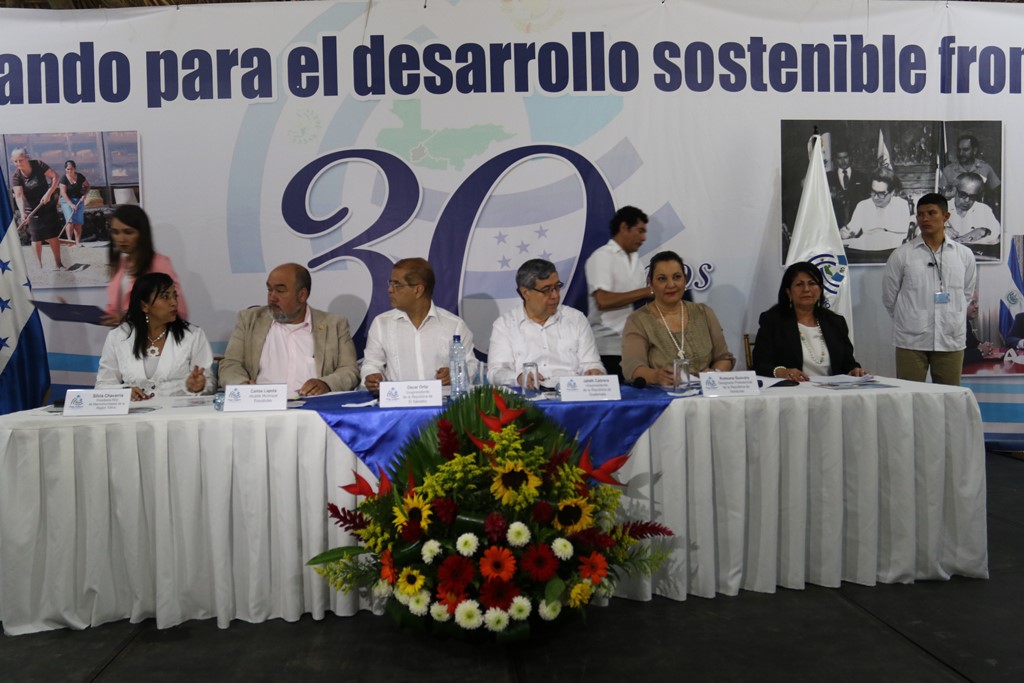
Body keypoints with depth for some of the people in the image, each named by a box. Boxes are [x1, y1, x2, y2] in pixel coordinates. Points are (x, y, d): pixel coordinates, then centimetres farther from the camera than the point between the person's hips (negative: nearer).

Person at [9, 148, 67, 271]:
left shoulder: (38, 165, -14)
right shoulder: (15, 176, -15)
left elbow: (55, 177, -12)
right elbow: (19, 196, -24)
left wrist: (49, 193, -24)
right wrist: (22, 214, -38)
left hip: (48, 206, 0)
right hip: (32, 210, 0)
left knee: (53, 236, 2)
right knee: (36, 239, 0)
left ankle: (58, 263, 12)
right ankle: (39, 266, 9)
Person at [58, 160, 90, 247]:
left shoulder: (80, 177, -2)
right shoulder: (63, 178, -10)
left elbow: (87, 186, 12)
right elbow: (63, 193, -14)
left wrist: (84, 195, -7)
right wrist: (71, 204, -22)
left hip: (79, 200, 3)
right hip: (67, 200, -3)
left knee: (78, 223, -4)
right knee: (70, 220, -17)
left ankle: (78, 243, -2)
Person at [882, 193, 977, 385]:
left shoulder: (964, 254, 5)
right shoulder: (902, 255, -2)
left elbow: (967, 293, 17)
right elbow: (889, 297, 6)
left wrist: (951, 319, 15)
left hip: (951, 339, 2)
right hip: (911, 340, -2)